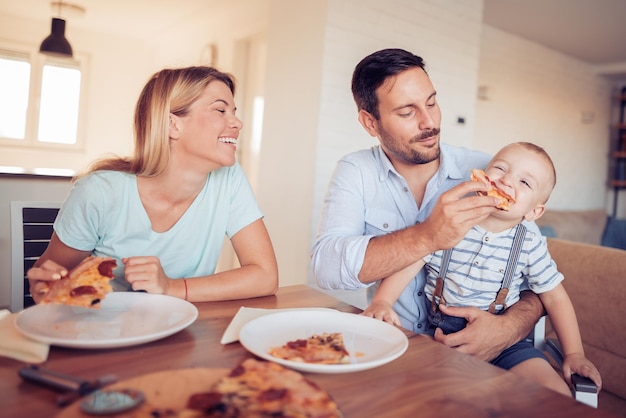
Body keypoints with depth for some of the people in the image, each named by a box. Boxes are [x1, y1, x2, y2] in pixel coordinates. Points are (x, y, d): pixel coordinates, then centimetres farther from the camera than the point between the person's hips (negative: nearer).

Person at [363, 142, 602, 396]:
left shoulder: (531, 247, 0)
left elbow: (555, 298, 9)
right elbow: (408, 265, -7)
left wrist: (574, 354, 5)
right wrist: (382, 301, -22)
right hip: (442, 334, 0)